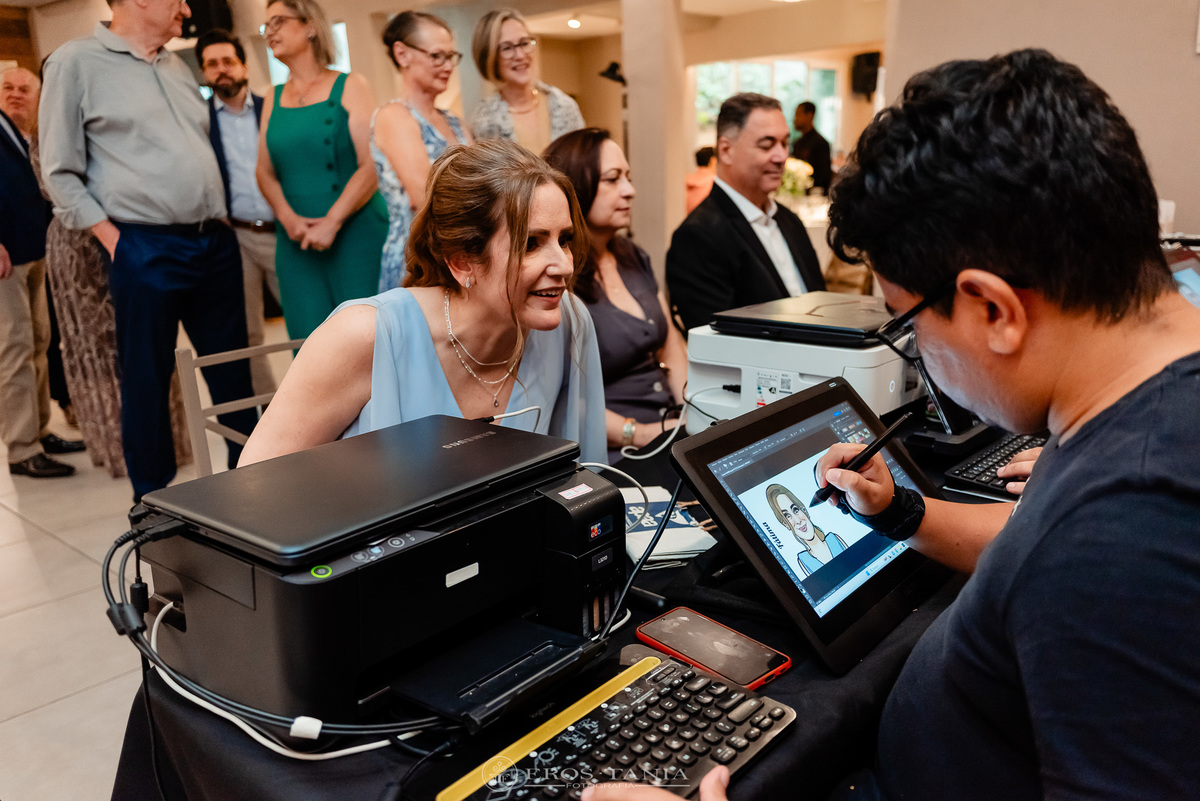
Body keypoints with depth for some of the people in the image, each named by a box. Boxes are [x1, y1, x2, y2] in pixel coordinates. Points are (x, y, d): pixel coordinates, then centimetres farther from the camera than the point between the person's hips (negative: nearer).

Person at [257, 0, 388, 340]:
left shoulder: (349, 86, 3)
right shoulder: (273, 100, 17)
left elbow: (372, 165, -7)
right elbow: (265, 171, 13)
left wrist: (332, 222, -15)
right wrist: (289, 218, -6)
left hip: (355, 233, -4)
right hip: (295, 242, 4)